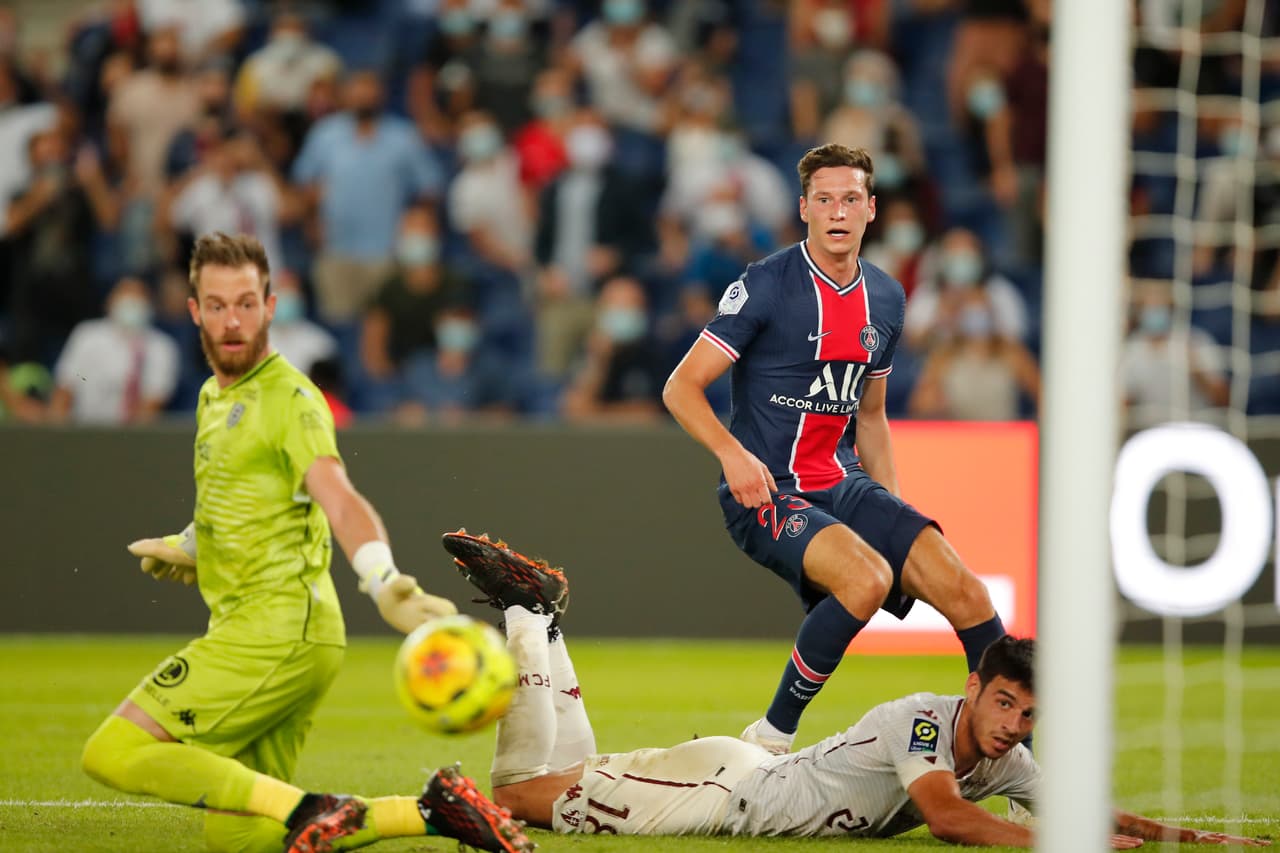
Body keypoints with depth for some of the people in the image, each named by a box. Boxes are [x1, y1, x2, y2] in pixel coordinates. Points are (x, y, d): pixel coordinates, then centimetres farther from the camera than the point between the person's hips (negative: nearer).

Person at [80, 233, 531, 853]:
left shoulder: (287, 399, -10)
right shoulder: (214, 396, 18)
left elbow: (339, 500, -27)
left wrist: (383, 582, -43)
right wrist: (190, 548, 46)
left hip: (278, 627, -9)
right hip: (251, 629, 10)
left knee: (112, 755, -17)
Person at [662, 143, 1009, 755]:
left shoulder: (885, 299, 10)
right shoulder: (766, 286, -10)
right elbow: (681, 388, -8)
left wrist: (893, 514, 13)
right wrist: (732, 452, -25)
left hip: (843, 483, 6)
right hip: (765, 492, -6)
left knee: (962, 588, -10)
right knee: (866, 578, -32)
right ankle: (770, 739, -17)